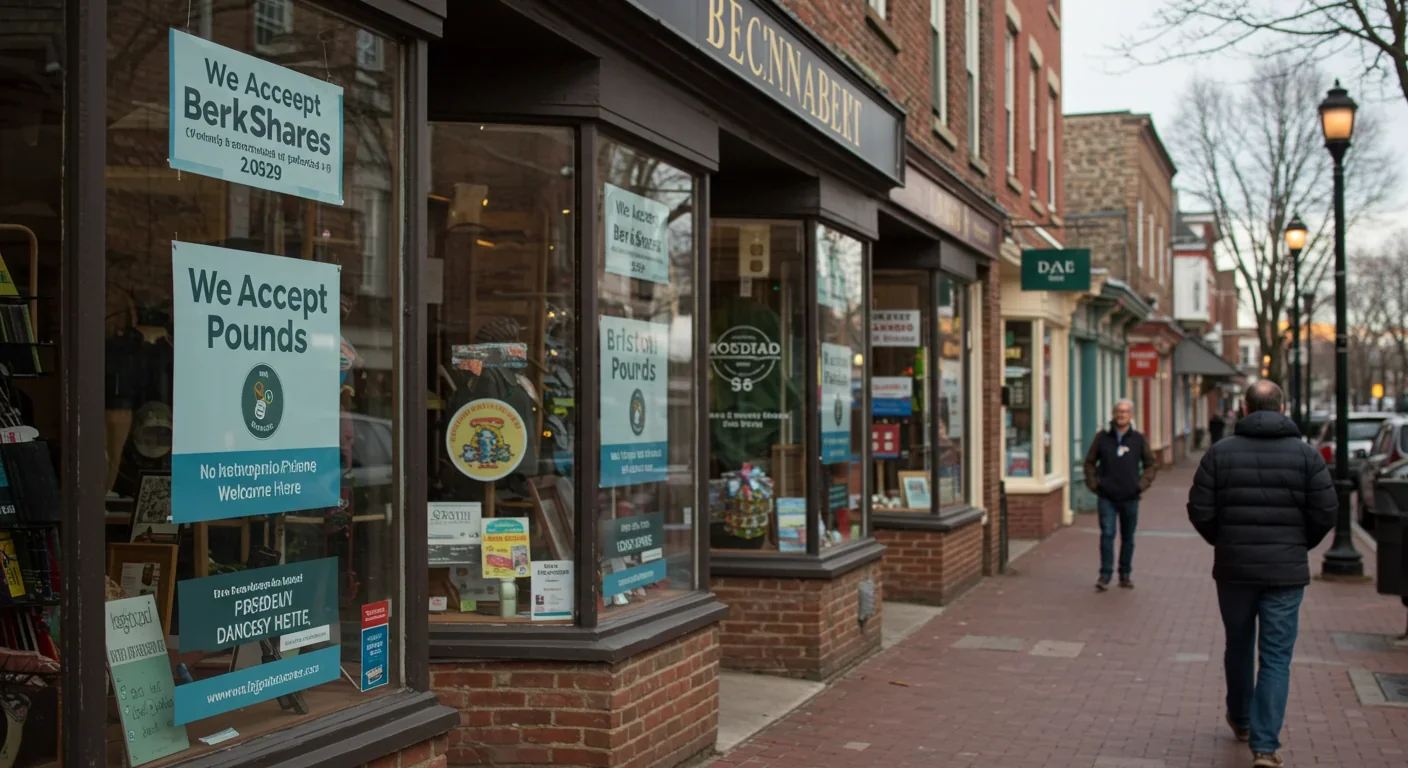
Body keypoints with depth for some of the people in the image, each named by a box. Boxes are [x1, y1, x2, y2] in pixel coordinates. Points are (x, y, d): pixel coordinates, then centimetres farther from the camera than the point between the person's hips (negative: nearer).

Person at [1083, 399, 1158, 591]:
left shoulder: (1138, 439, 2)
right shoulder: (1102, 437, 2)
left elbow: (1152, 465, 11)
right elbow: (1090, 462, 11)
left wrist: (1142, 485, 0)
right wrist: (1093, 484, 1)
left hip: (1130, 497, 1)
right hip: (1106, 497, -1)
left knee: (1128, 538, 9)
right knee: (1107, 534, -10)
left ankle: (1125, 574, 21)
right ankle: (1105, 575, -5)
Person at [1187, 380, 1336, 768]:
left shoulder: (1220, 452, -4)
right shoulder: (1306, 455, -4)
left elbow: (1199, 510, -6)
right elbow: (1326, 512, -6)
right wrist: (1300, 544, 11)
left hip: (1234, 568, 1)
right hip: (1286, 571, -1)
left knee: (1239, 646, 19)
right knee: (1276, 657, 2)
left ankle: (1240, 720, 37)